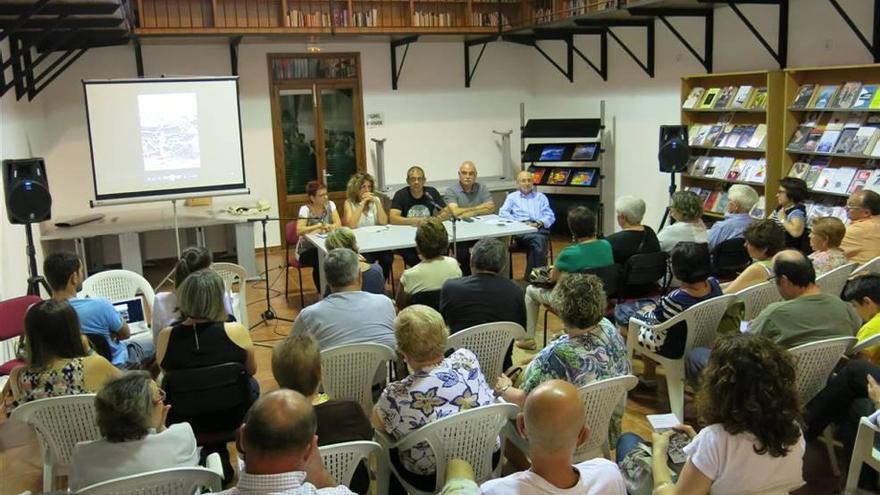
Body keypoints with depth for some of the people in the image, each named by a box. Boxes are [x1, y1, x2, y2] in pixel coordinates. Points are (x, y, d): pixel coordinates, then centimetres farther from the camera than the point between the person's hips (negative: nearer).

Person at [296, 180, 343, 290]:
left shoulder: (330, 205, -1)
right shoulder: (305, 209, -13)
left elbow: (338, 225, -9)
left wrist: (326, 227, -27)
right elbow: (299, 231, -27)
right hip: (307, 250, -3)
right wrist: (318, 226, -36)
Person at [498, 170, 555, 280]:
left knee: (538, 242, -36)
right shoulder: (512, 197, 24)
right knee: (538, 240, -35)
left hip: (540, 229, 2)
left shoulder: (541, 197, 28)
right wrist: (518, 222, -8)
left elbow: (550, 216, 15)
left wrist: (539, 223, -7)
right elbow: (503, 213, 7)